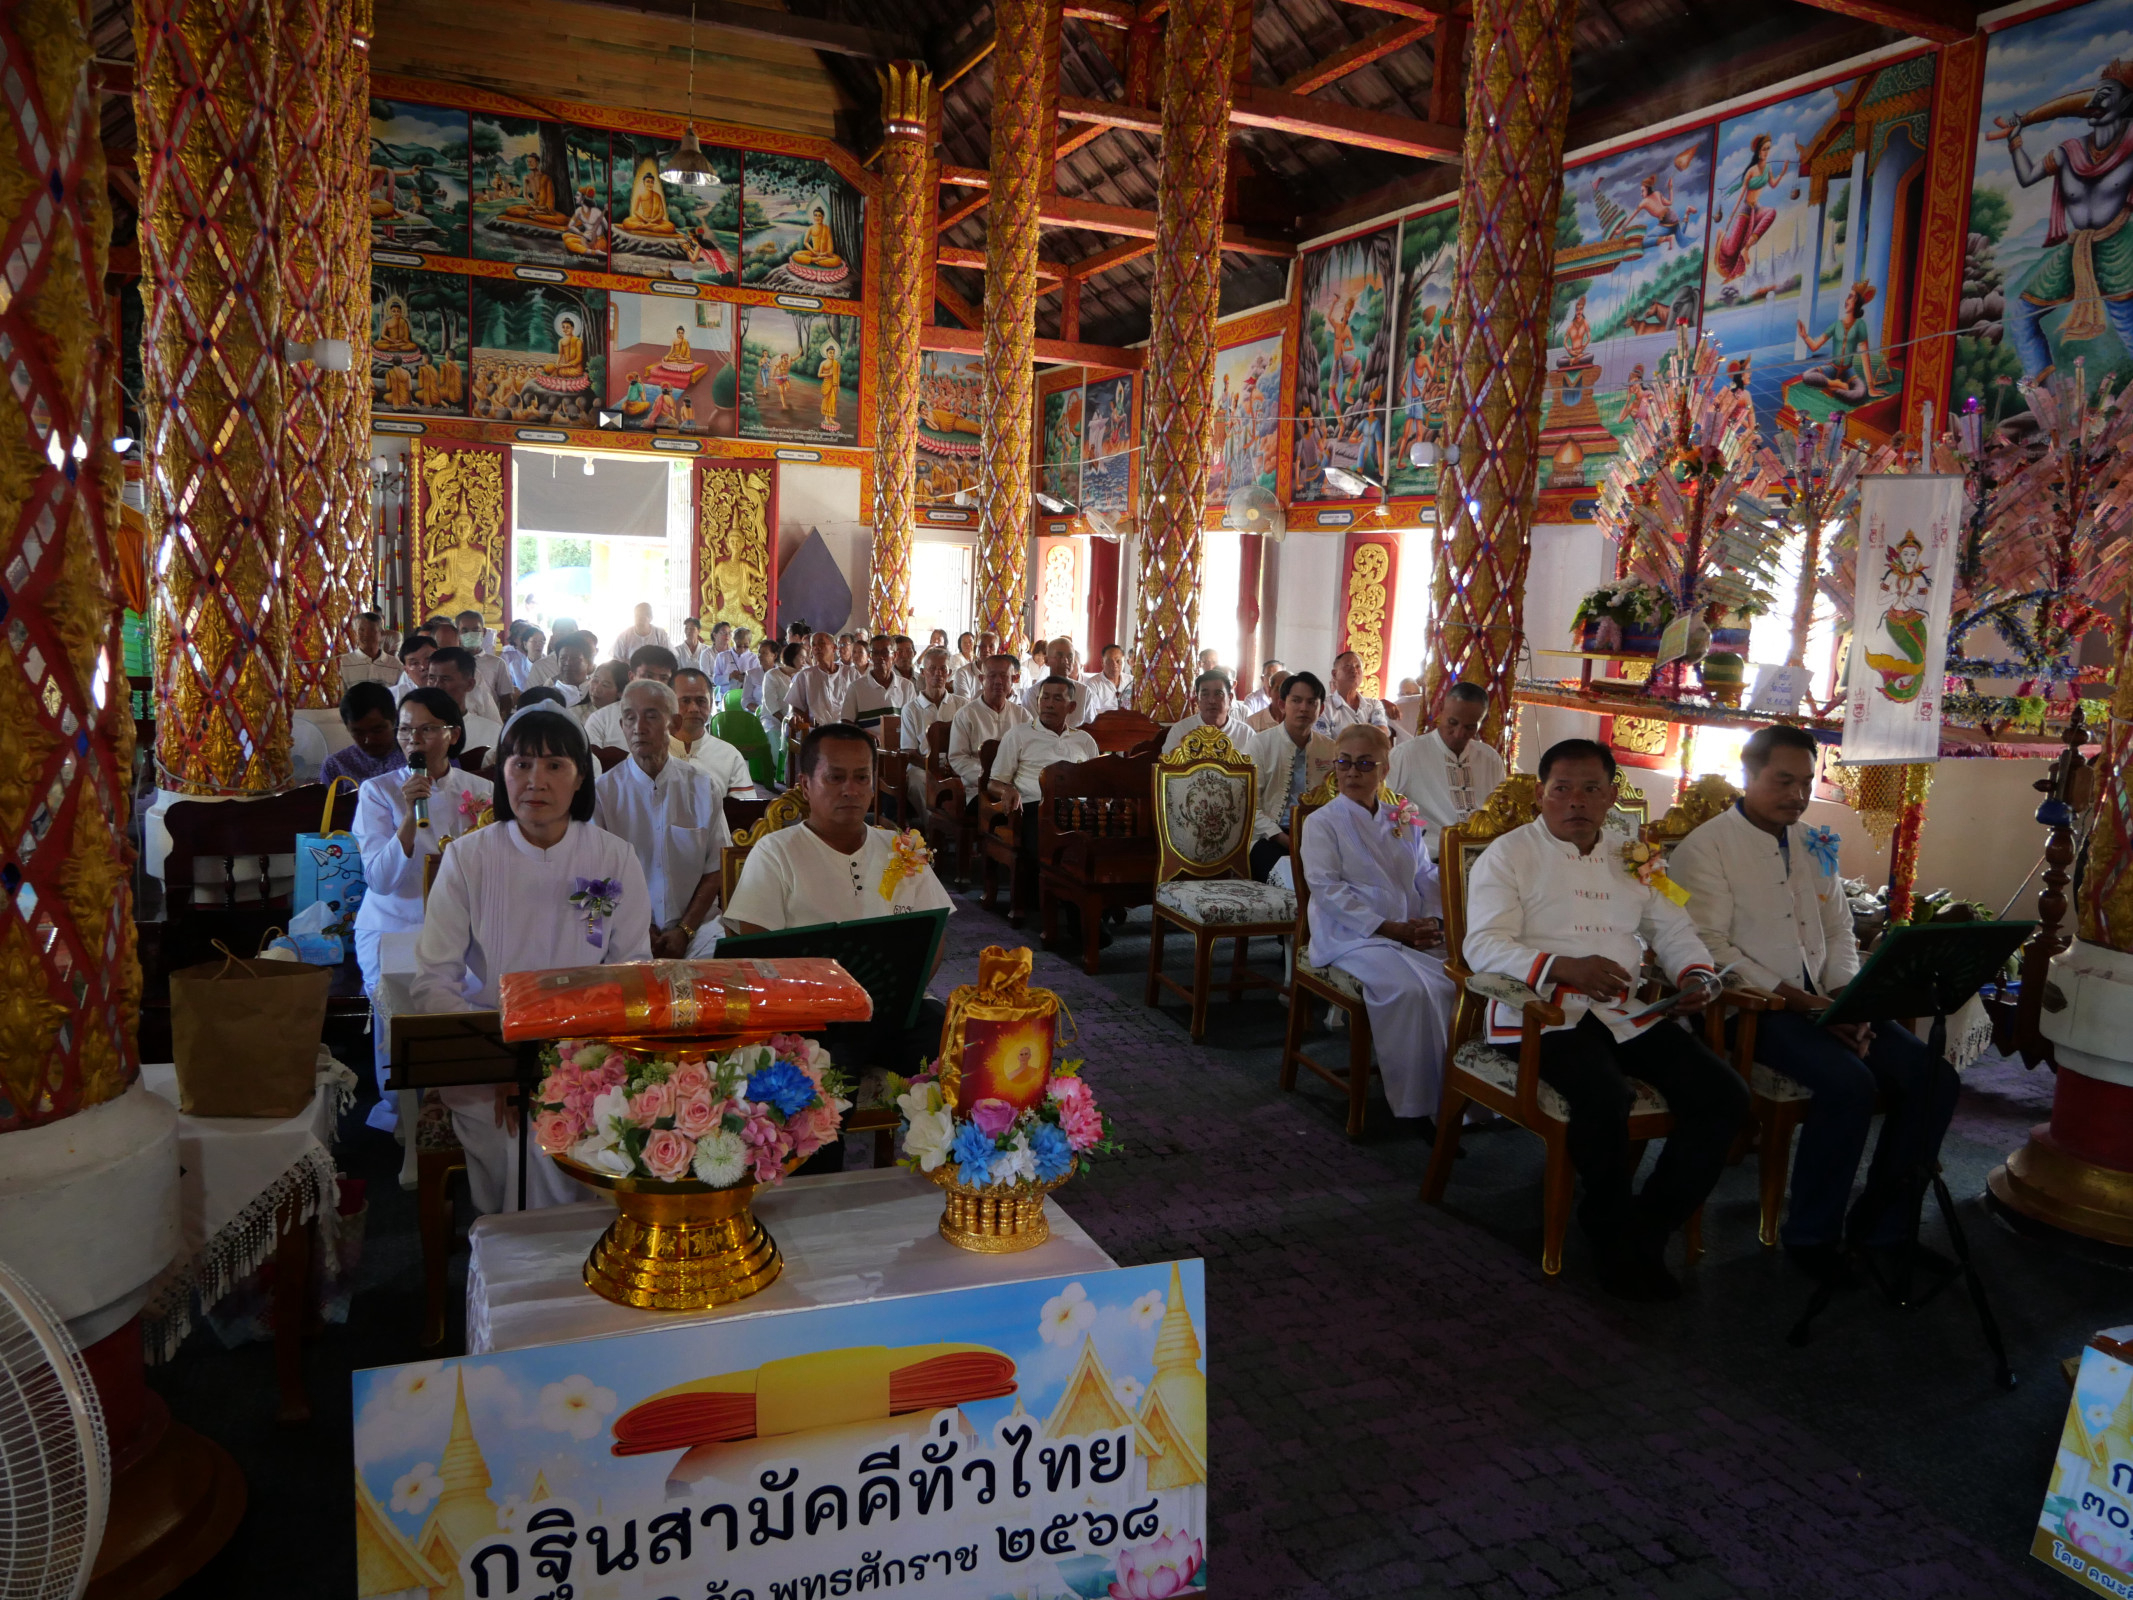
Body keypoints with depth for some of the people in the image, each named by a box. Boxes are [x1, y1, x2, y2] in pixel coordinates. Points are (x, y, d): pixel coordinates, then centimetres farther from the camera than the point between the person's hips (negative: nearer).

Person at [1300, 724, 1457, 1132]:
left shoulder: (1403, 821, 19)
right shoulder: (1322, 822, 2)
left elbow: (1426, 878, 18)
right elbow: (1327, 887, -9)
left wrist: (1433, 920, -5)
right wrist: (1388, 928, -15)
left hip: (1413, 935, 5)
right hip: (1352, 937, -5)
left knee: (1458, 983, -23)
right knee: (1411, 989, -32)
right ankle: (1414, 1101, -19)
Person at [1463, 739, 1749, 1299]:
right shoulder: (1508, 855, 2)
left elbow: (1674, 931, 24)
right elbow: (1483, 945, -10)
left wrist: (1698, 976, 0)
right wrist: (1563, 967, -27)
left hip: (1628, 1014, 6)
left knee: (1723, 1095, -13)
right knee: (1605, 1099, -33)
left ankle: (1647, 1229, -2)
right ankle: (1612, 1234, -6)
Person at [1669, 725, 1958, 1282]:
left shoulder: (1814, 846, 17)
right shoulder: (1707, 847, -5)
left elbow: (1839, 932, 18)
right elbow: (1712, 948, -14)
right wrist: (1799, 1002, -19)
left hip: (1823, 1004, 7)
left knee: (1932, 1078, -10)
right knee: (1849, 1083, -29)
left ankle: (1883, 1229, 4)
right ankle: (1812, 1236, -10)